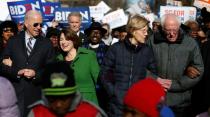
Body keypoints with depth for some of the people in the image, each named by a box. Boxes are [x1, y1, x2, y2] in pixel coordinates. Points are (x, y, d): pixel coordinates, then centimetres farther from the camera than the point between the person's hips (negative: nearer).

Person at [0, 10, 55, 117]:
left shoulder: (47, 44, 4)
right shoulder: (13, 41, 6)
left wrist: (36, 74, -14)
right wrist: (17, 72, -13)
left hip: (36, 94, 0)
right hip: (15, 93, 1)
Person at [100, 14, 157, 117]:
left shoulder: (147, 51, 4)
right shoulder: (116, 48, -2)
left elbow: (153, 74, 9)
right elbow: (104, 73, 2)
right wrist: (112, 92, -6)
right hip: (118, 102, -1)